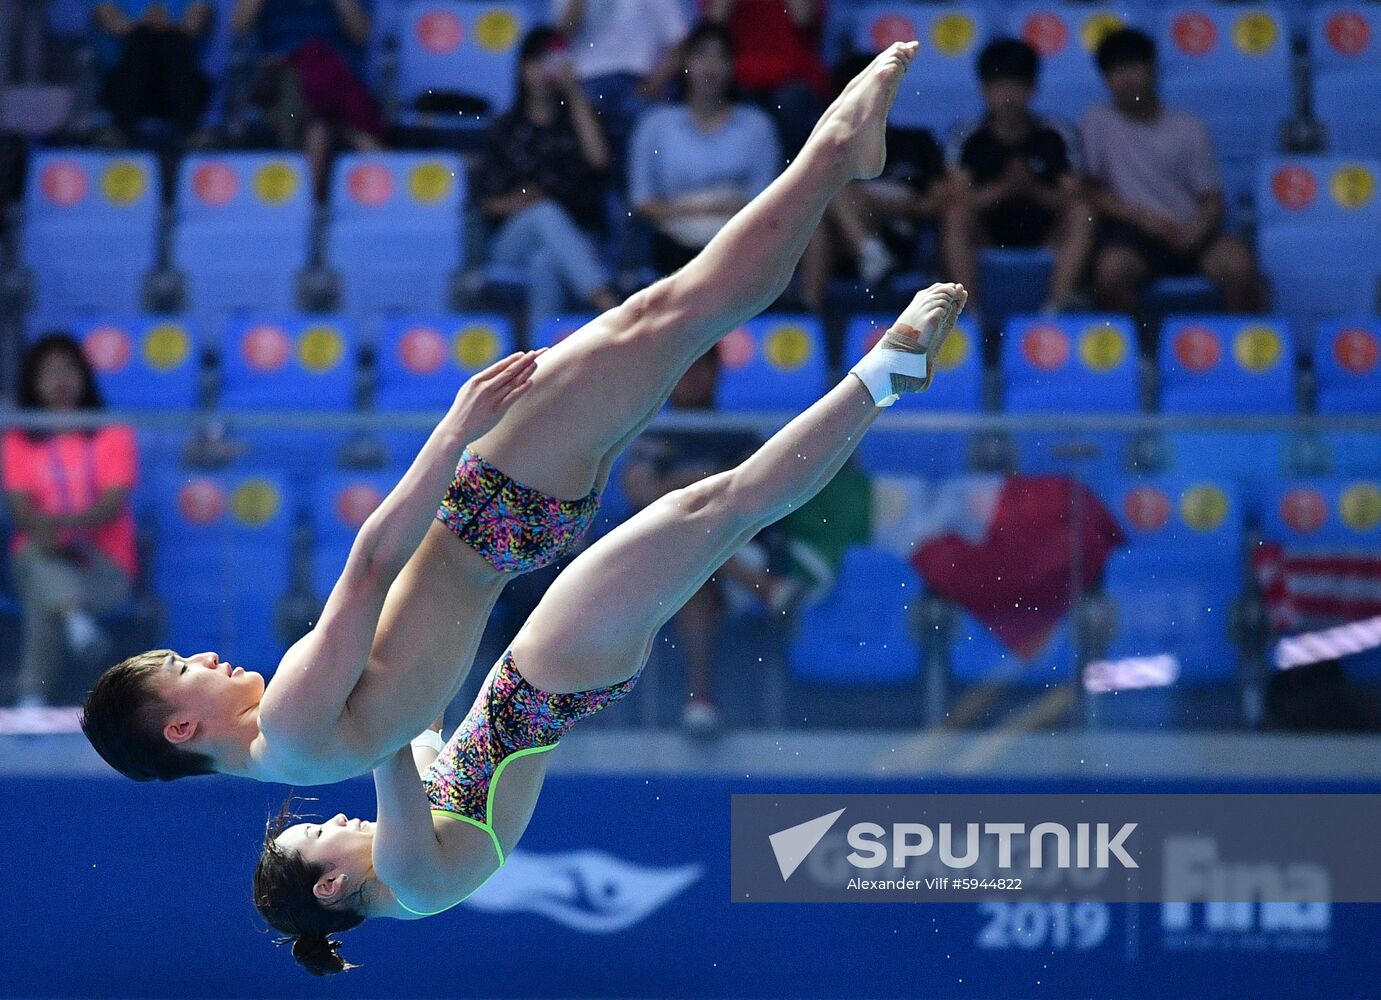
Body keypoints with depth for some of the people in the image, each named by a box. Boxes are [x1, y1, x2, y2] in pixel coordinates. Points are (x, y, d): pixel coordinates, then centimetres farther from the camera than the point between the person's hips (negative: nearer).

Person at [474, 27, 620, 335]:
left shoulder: (576, 121, 16)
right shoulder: (504, 130, 17)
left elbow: (597, 159, -8)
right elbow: (486, 199, 11)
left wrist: (575, 94, -5)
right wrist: (513, 203, -12)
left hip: (574, 238, 0)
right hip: (513, 240, 0)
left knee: (545, 262, -38)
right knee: (545, 212, -36)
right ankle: (606, 301, -54)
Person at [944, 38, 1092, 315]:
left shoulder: (1049, 139, 2)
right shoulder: (975, 141, 0)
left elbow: (1074, 201, -7)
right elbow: (959, 200, -12)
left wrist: (1033, 189, -24)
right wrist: (1003, 188, -27)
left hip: (1044, 243, 1)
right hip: (989, 245, -1)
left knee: (1081, 214, -23)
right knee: (957, 216, -26)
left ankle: (1058, 300, -32)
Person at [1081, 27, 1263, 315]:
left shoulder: (1189, 129, 14)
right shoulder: (1098, 122, 10)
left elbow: (1212, 200, 11)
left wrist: (1197, 229, -12)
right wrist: (1139, 215, -10)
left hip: (1186, 235, 2)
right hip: (1130, 231, -2)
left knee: (1239, 262, -28)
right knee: (1111, 268, -37)